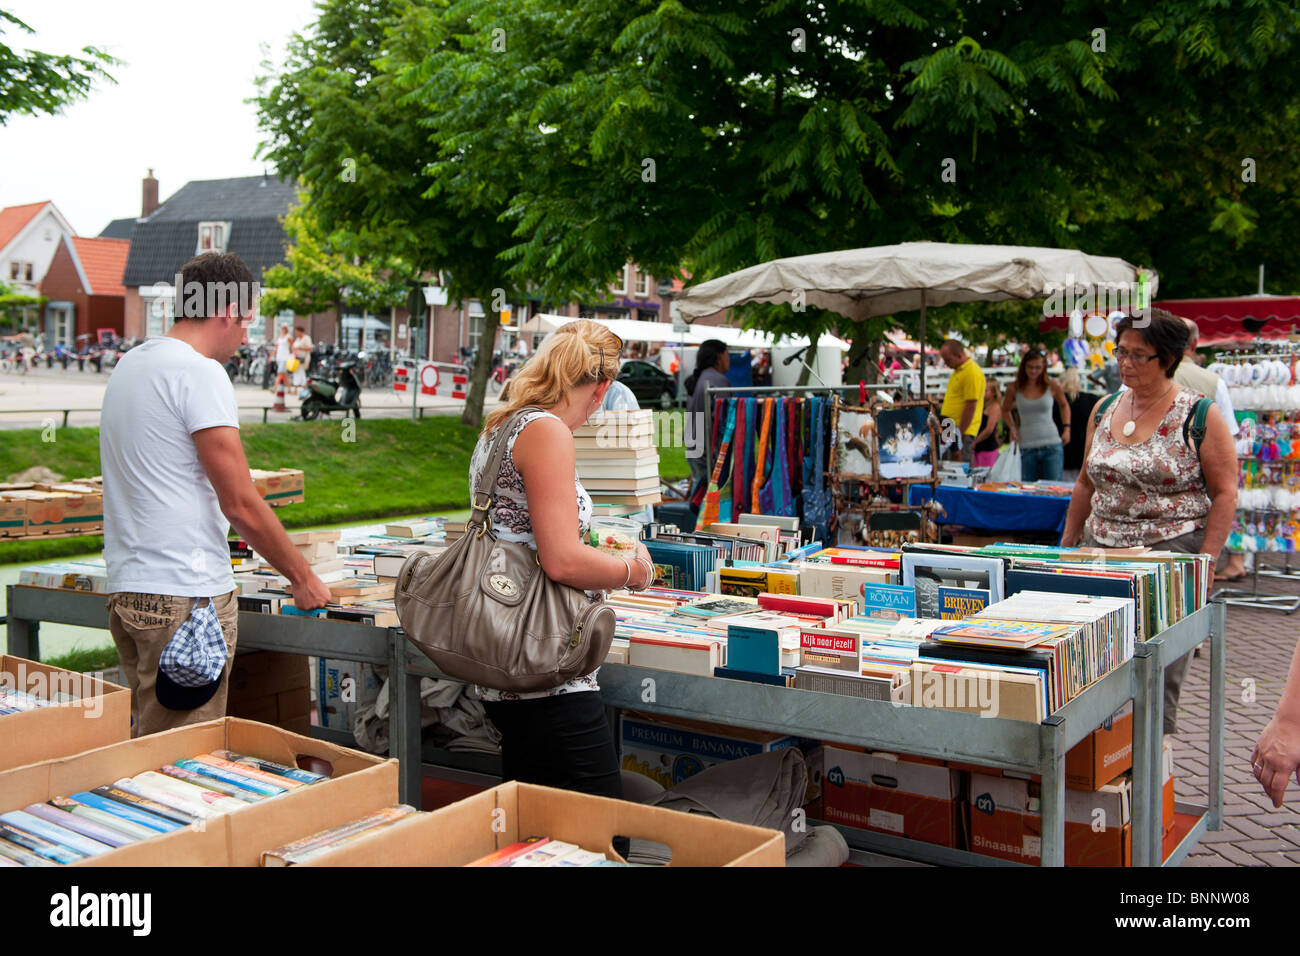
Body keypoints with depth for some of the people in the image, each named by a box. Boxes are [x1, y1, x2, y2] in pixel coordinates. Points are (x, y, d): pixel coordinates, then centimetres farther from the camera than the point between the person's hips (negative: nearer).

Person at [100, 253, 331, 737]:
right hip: (184, 594, -9)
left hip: (126, 588, 9)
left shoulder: (129, 365, 14)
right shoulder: (200, 372, -13)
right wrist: (303, 578, -5)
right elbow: (240, 505, -16)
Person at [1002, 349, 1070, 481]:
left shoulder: (1052, 386, 1)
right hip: (1027, 447, 1)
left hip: (1052, 446, -1)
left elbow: (1064, 405, 20)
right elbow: (1005, 409, 20)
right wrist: (1012, 427, 3)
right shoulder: (1014, 388, 2)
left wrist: (1067, 428, 9)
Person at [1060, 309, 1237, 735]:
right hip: (1100, 548, 5)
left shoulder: (1199, 415, -4)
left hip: (1171, 550, -4)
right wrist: (1065, 548, 15)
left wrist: (1205, 560, -13)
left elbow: (1225, 492, -5)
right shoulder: (1105, 410, 11)